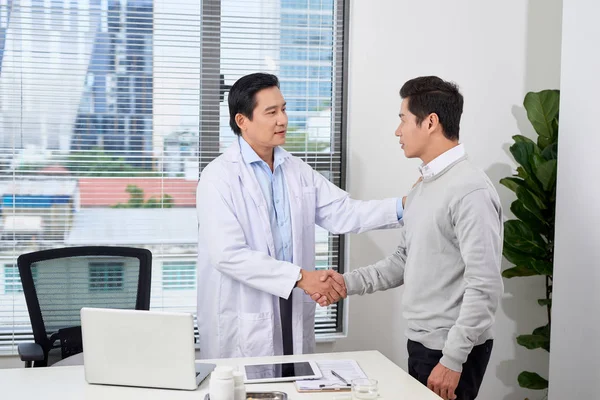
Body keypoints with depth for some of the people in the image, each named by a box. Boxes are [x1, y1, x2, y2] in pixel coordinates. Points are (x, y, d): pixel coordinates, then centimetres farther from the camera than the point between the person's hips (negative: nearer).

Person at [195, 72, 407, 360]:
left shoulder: (298, 171, 10)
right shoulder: (219, 176, -10)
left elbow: (343, 213, 4)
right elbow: (228, 254, -19)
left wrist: (405, 206, -9)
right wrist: (301, 277, -23)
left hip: (295, 312, 5)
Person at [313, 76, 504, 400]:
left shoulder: (471, 191, -19)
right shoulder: (421, 188, 10)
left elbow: (485, 287, -22)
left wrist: (452, 360, -20)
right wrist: (349, 282, 2)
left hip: (453, 350, -8)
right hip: (420, 341, 8)